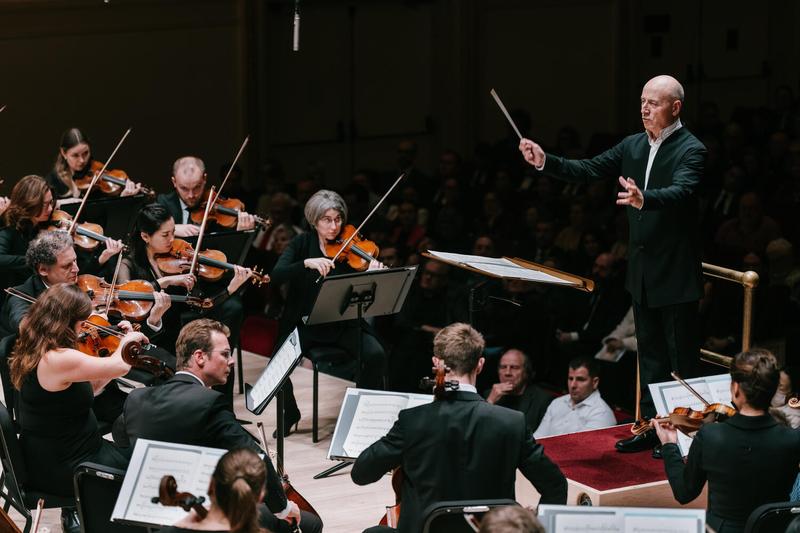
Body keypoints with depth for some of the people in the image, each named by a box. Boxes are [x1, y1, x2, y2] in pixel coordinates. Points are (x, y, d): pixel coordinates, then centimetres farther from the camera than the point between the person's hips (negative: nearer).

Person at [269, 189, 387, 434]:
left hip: (343, 324, 0)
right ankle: (290, 413, 5)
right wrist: (307, 263, -31)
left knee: (375, 355, -25)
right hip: (305, 322, 0)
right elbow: (276, 276, -16)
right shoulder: (302, 243, -1)